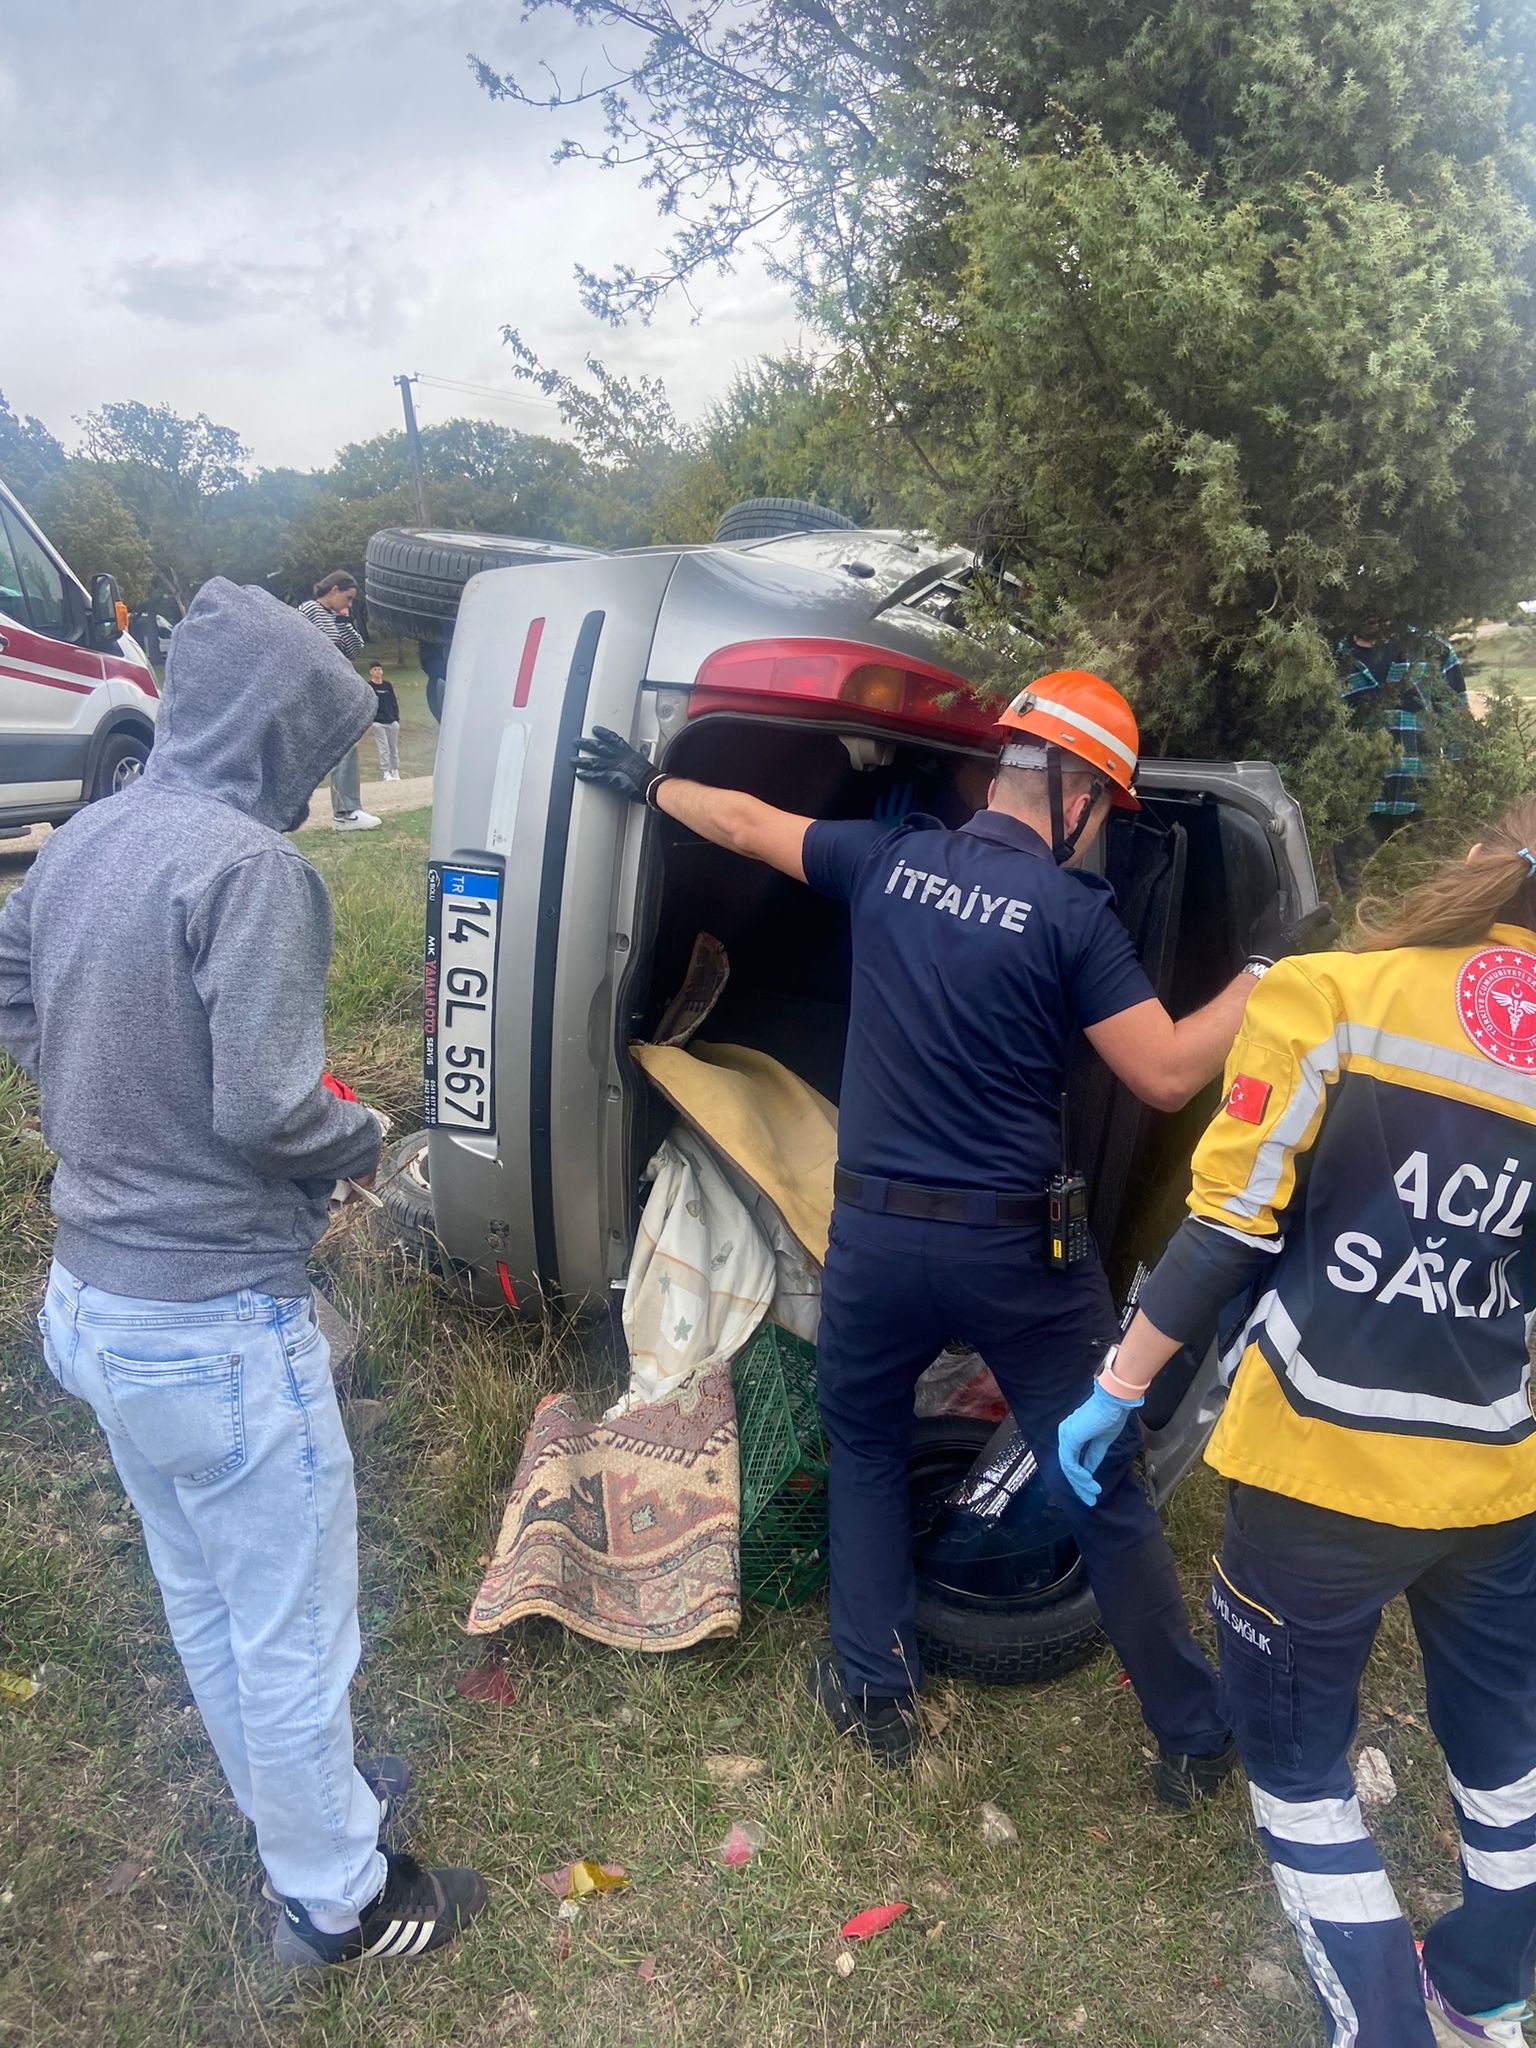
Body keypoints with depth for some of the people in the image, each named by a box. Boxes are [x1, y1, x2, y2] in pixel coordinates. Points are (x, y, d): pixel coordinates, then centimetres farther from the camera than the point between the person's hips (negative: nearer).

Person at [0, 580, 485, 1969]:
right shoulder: (249, 863, -22)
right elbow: (265, 1106, -25)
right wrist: (361, 1141, -5)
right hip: (217, 1325, -9)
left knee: (204, 1606, 25)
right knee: (293, 1633, 11)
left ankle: (295, 1804, 47)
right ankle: (336, 1899, 31)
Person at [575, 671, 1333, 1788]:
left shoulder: (890, 856, 2)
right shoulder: (1072, 911, -10)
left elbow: (744, 822, 16)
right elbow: (1169, 1075, -10)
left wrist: (647, 782, 33)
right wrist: (1264, 971, 2)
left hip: (875, 1234, 3)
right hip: (1016, 1248, -2)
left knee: (865, 1447, 27)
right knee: (1104, 1490, 13)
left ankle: (875, 1690, 34)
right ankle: (1193, 1738, 29)